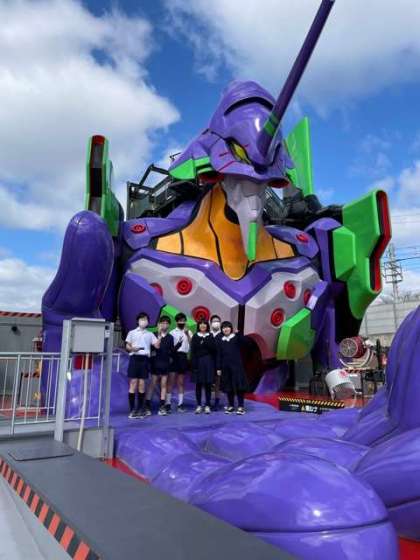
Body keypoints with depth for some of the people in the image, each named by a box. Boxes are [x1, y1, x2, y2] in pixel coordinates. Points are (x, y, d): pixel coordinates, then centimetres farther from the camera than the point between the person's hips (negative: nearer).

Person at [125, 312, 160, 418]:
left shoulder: (150, 334, 12)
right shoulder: (132, 332, 9)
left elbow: (157, 345, 4)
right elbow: (127, 346, 8)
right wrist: (132, 348, -13)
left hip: (145, 359, 2)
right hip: (135, 358, -1)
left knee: (142, 383, 2)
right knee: (133, 382, -4)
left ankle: (140, 409, 10)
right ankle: (132, 409, 1)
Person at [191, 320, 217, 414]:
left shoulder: (210, 336, 7)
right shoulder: (195, 337, 6)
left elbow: (214, 349, -5)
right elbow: (193, 352, 0)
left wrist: (205, 342, -17)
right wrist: (193, 364, -9)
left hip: (208, 362, 0)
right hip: (198, 362, 0)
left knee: (208, 384, 2)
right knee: (198, 384, 3)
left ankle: (207, 405, 10)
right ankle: (199, 405, 12)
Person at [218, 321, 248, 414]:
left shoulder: (236, 337, 0)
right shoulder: (221, 341, 9)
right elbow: (220, 355, 10)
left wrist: (238, 333, -35)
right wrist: (219, 368, 5)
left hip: (236, 365, -3)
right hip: (226, 367, 4)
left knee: (239, 385, -4)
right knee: (228, 386, 7)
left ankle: (241, 406, 3)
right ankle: (231, 405, 18)